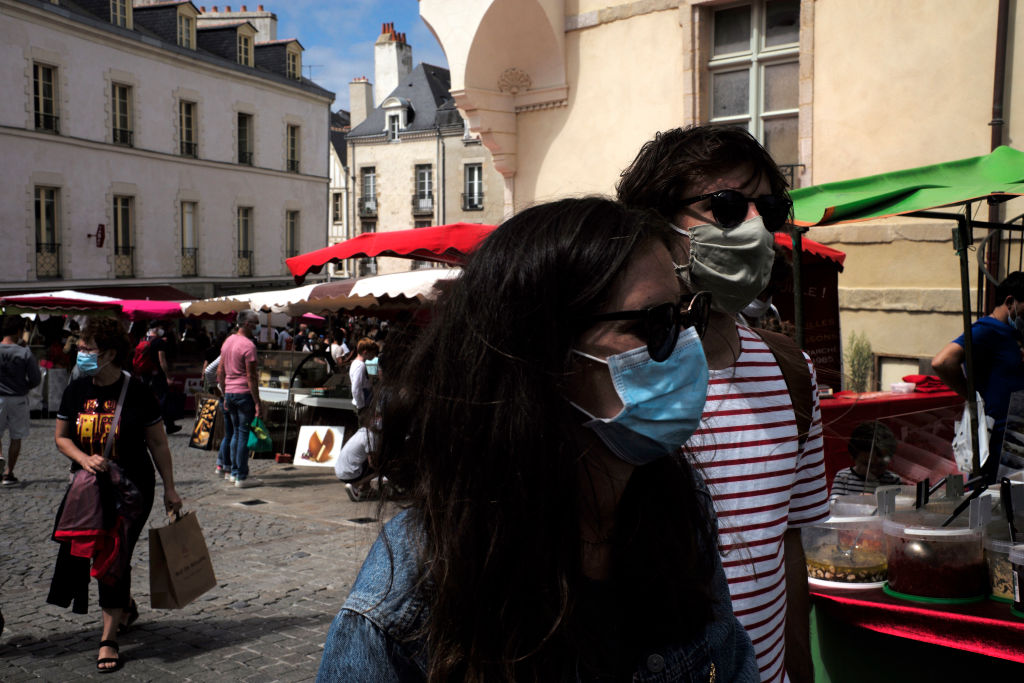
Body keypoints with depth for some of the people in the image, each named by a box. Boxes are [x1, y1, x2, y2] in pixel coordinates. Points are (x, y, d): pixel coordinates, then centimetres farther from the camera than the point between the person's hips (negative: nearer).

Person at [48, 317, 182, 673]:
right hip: (89, 487, 5)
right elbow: (62, 437, 7)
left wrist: (169, 489, -3)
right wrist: (84, 459, -14)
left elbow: (158, 444, -5)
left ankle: (109, 639, 5)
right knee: (86, 553, 13)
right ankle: (126, 607, 41)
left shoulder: (137, 393, -12)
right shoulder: (76, 391, 0)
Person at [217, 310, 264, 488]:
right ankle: (242, 477, -1)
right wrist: (257, 403, -14)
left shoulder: (228, 341, 13)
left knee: (236, 433, 16)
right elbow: (251, 377, -17)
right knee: (244, 434, -4)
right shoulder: (248, 345, -14)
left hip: (229, 393, 9)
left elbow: (220, 371, 17)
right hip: (244, 393, -8)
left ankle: (234, 472, 21)